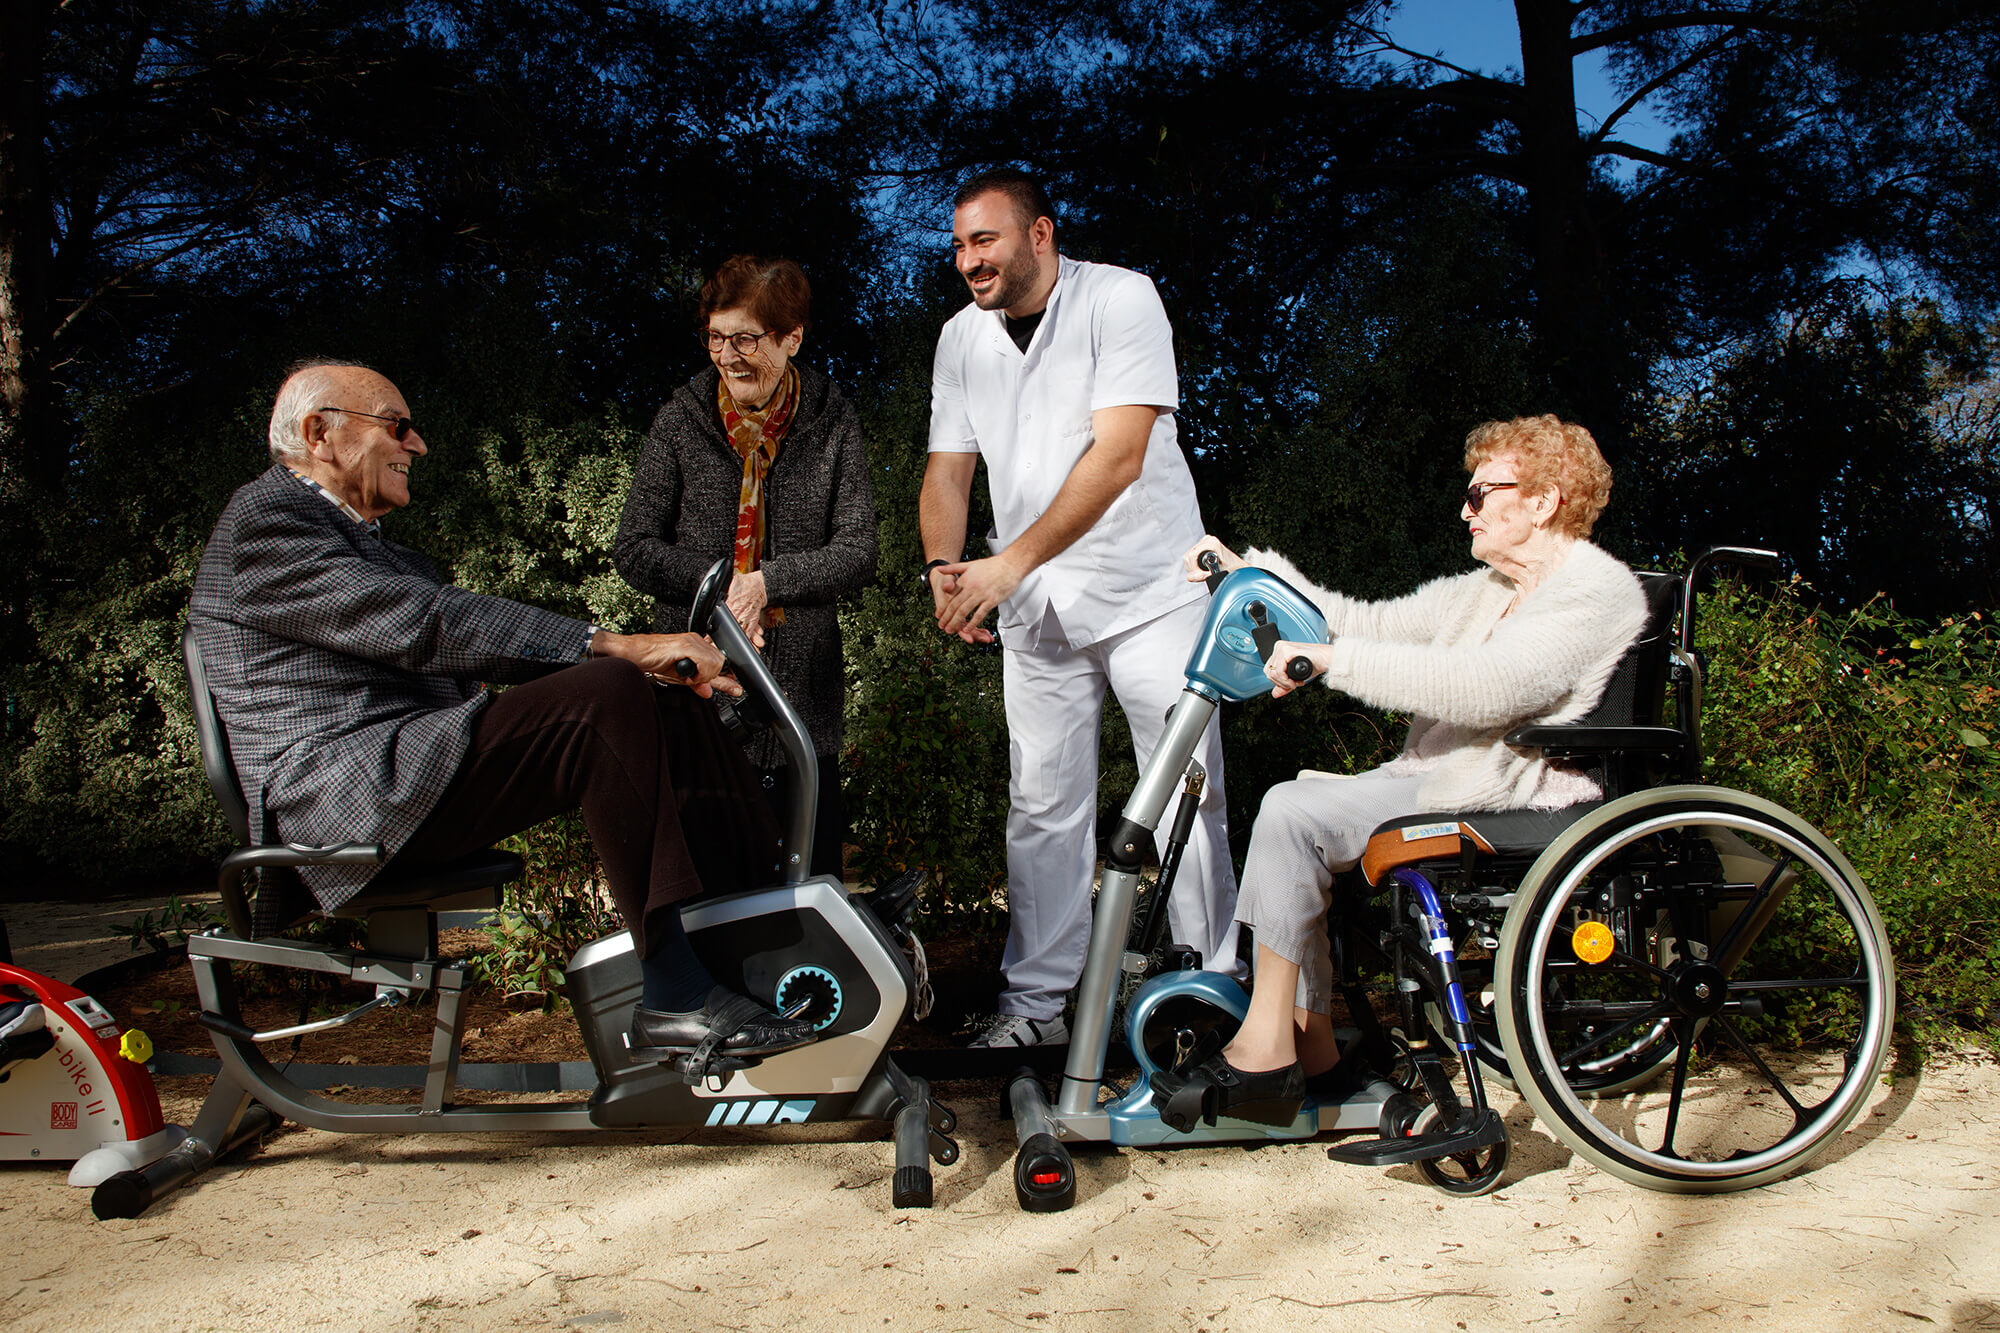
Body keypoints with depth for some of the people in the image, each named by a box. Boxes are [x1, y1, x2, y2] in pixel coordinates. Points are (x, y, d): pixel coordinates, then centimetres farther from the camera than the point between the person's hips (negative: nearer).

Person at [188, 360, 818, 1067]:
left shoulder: (372, 544, 29)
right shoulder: (261, 519, -3)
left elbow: (487, 641, 18)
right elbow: (426, 625, -17)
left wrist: (647, 663, 3)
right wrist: (615, 646, -21)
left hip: (424, 764, 10)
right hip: (349, 785, -9)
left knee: (677, 705, 0)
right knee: (605, 696, -28)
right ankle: (674, 998, -30)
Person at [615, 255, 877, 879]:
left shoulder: (832, 422, 2)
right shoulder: (680, 420, 2)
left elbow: (857, 551, -4)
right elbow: (636, 551, 0)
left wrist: (766, 581, -19)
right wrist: (724, 584, -15)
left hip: (803, 689, 0)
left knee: (814, 876, 6)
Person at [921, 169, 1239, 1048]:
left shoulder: (1121, 299, -11)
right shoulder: (962, 337, 6)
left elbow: (1117, 456, -21)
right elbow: (948, 470, 9)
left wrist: (1009, 563, -26)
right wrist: (943, 567, -12)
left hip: (1148, 590, -4)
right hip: (1035, 609, 5)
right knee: (1042, 806, 6)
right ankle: (1035, 1002, 15)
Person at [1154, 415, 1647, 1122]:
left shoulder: (1601, 591, -9)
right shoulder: (1482, 590, 21)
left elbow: (1490, 688, -25)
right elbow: (1371, 625, 18)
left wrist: (1332, 658, -28)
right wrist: (1249, 571, 12)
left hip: (1504, 794, -10)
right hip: (1429, 775, 10)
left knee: (1293, 812, -22)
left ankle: (1264, 1050, -15)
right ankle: (1310, 1036, -2)